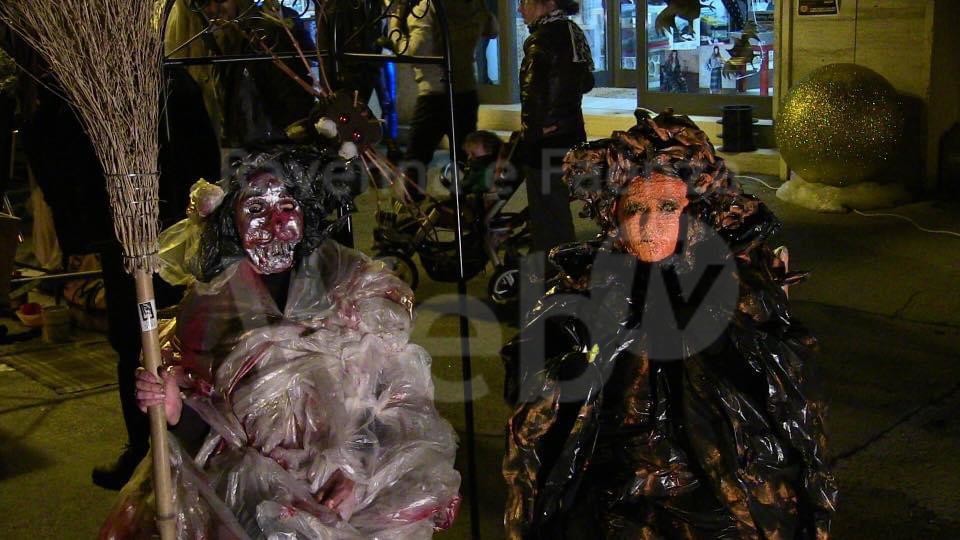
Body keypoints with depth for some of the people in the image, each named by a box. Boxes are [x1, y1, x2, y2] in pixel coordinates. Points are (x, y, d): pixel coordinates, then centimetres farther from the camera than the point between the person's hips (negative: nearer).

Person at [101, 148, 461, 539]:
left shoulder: (354, 286, -1)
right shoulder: (212, 299, 5)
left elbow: (402, 398, -3)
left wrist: (362, 474, -16)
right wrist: (172, 407, -13)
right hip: (240, 478, 2)